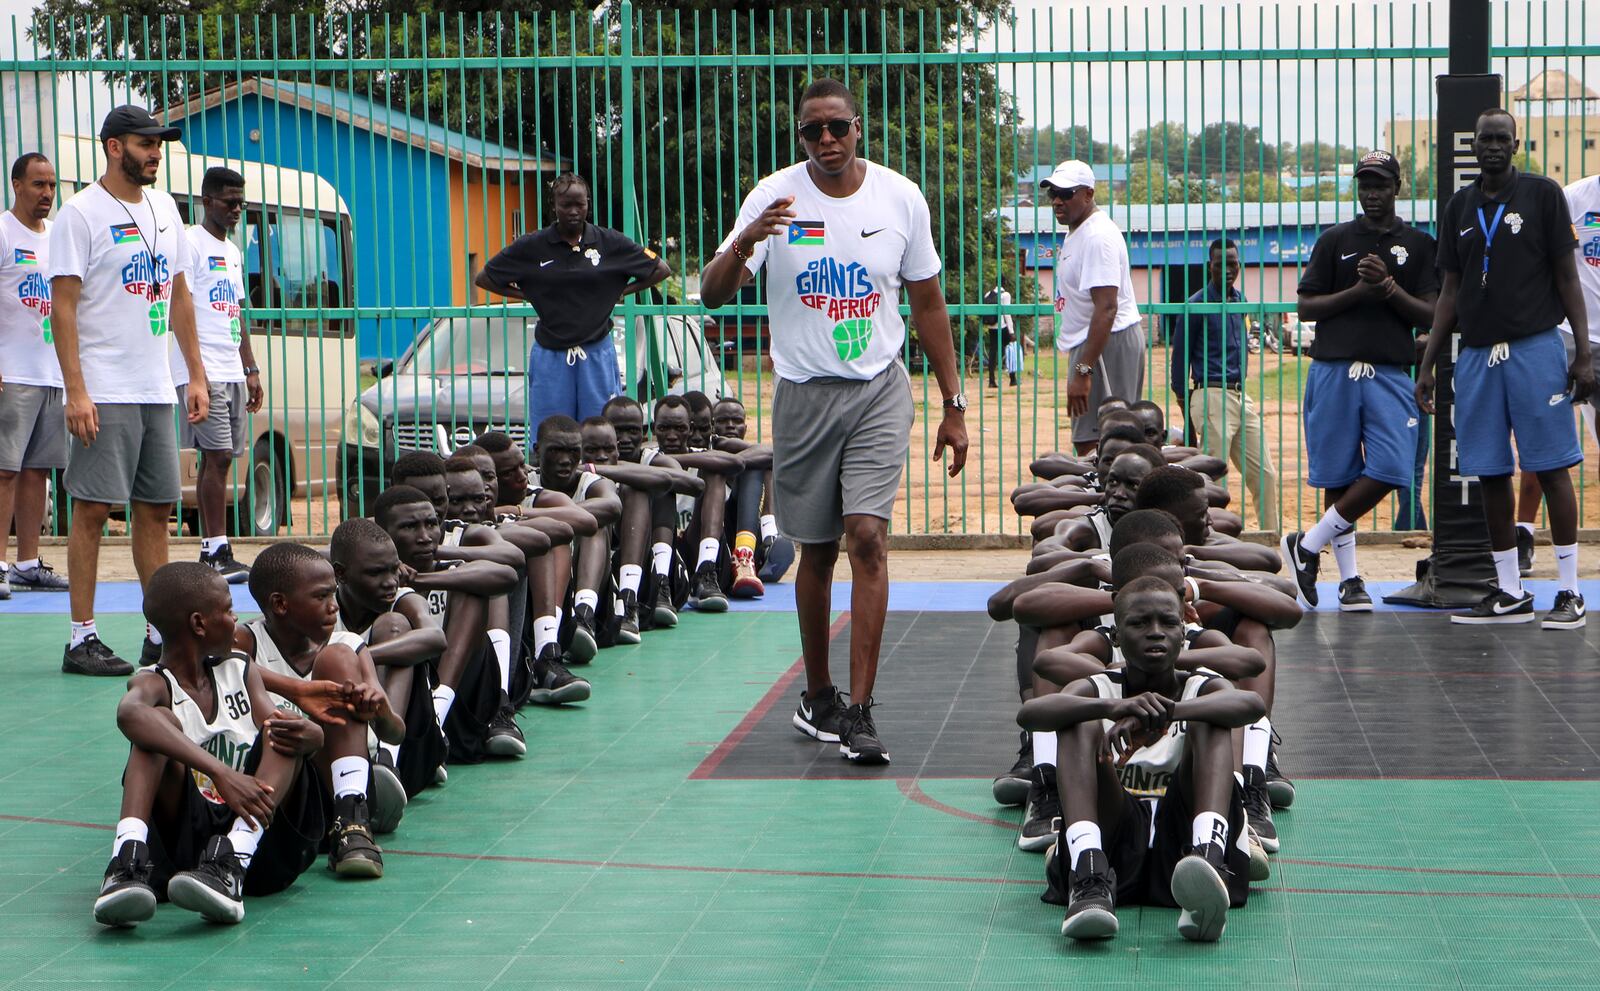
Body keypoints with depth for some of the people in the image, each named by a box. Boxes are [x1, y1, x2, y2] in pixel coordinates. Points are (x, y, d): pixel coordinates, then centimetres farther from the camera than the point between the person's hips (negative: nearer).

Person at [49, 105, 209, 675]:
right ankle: (82, 639, 0)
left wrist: (196, 375, 13)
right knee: (93, 509, -5)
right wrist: (76, 391, -18)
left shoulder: (164, 209, 13)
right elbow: (63, 305, -11)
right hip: (104, 392, -7)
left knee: (156, 508, 9)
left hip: (157, 391, 7)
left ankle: (160, 635, 16)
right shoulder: (80, 213, -7)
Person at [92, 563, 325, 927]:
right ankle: (129, 862, -43)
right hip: (187, 838, -4)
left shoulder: (239, 670, 19)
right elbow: (130, 713, -27)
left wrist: (307, 736, -25)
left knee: (283, 732, -16)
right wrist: (219, 772, -40)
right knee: (161, 720, -19)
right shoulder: (154, 683, 0)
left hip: (263, 842, 4)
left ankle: (232, 863, -41)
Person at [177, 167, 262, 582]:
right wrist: (196, 368, -18)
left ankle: (210, 550, 8)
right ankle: (218, 551, -13)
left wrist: (251, 370, 20)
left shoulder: (233, 251, 21)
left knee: (221, 459, 6)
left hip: (231, 372, 8)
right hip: (203, 370, -8)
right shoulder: (191, 243, -6)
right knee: (216, 456, -12)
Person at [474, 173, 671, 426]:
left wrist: (621, 292, 4)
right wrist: (527, 295, 3)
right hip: (550, 355, 0)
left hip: (597, 355, 0)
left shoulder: (610, 242, 2)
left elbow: (661, 270, 10)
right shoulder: (532, 246, 2)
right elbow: (483, 279, 10)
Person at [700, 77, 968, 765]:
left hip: (880, 391, 0)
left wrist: (954, 405, 9)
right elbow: (713, 295, -12)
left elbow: (927, 303, 10)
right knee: (816, 549, 9)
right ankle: (817, 693, 27)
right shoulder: (774, 197, -5)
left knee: (868, 537, -14)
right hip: (804, 393, 0)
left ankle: (858, 710, -13)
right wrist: (744, 245, -34)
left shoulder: (901, 198, 0)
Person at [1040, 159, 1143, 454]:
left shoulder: (1098, 236, -18)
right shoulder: (1075, 232, 17)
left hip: (1107, 342, -11)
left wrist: (1083, 371, -30)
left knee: (1094, 446, -15)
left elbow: (1106, 308, -26)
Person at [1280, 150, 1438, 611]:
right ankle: (1349, 578, 11)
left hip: (1391, 371, 0)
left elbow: (1430, 316, 4)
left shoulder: (1418, 244, 11)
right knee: (1339, 475, 1)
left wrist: (1388, 288, -12)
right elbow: (1307, 307, 6)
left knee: (1389, 469, -13)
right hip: (1334, 369, 0)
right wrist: (1358, 292, -8)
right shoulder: (1335, 240, 10)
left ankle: (1308, 545, 2)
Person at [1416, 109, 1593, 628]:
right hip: (1477, 353, 5)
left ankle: (1569, 592, 0)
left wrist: (1583, 352, -7)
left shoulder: (1542, 194, 1)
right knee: (1491, 474, 5)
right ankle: (1509, 592, 13)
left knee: (1552, 468, -4)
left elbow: (1567, 277, 0)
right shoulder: (1460, 207, 13)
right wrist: (1427, 365, 12)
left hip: (1536, 349, -5)